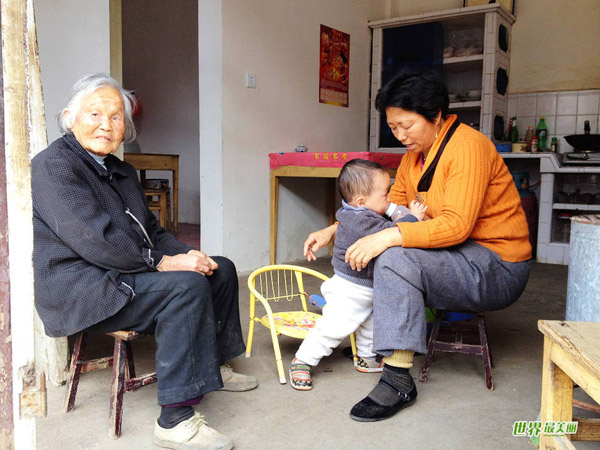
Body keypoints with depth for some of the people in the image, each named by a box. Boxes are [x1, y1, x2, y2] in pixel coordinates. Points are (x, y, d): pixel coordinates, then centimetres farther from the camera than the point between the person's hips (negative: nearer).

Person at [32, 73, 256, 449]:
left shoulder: (121, 171, 17)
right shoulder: (54, 165, -13)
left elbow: (151, 232, 16)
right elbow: (93, 241, -23)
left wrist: (187, 254, -4)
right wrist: (162, 262, -21)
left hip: (125, 273, 10)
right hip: (78, 288, -10)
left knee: (220, 269, 9)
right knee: (187, 286, -30)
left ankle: (213, 365, 25)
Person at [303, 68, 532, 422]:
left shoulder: (468, 146, -18)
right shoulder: (415, 154, 9)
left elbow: (457, 224, -28)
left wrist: (388, 237, -34)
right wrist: (333, 230, 3)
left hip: (497, 269, -9)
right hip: (454, 257, 9)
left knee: (396, 256, -31)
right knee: (359, 250, 8)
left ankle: (398, 381, -26)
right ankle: (368, 342, 14)